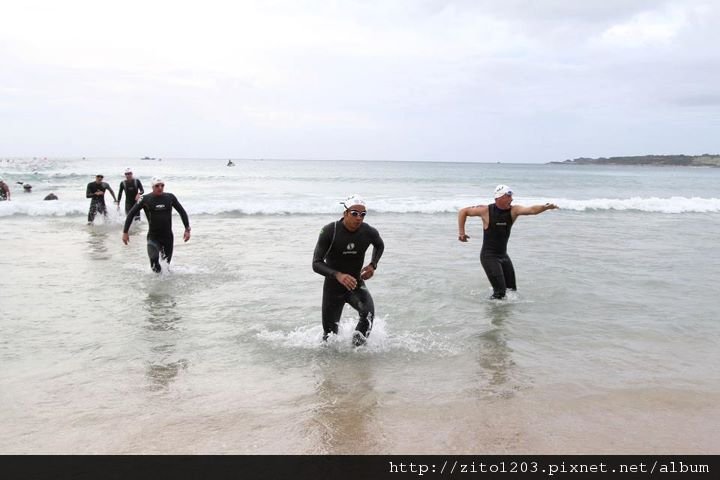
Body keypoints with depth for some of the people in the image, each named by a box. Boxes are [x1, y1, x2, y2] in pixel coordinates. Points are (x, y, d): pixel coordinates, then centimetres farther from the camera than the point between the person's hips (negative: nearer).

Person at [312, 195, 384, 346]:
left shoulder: (369, 232, -12)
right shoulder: (329, 231, -20)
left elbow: (380, 245, 14)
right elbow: (316, 264, -22)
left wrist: (373, 265, -4)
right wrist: (337, 275, -40)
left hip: (356, 284, 1)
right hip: (333, 287, -1)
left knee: (368, 311, -32)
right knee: (330, 335, 9)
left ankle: (358, 343, -8)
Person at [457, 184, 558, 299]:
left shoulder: (513, 210, -5)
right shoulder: (486, 211, -13)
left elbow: (532, 210, -22)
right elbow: (463, 211, -2)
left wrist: (546, 207, -41)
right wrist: (461, 232, -5)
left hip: (503, 255, 6)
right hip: (489, 256, -5)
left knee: (512, 289, 12)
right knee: (500, 291, -13)